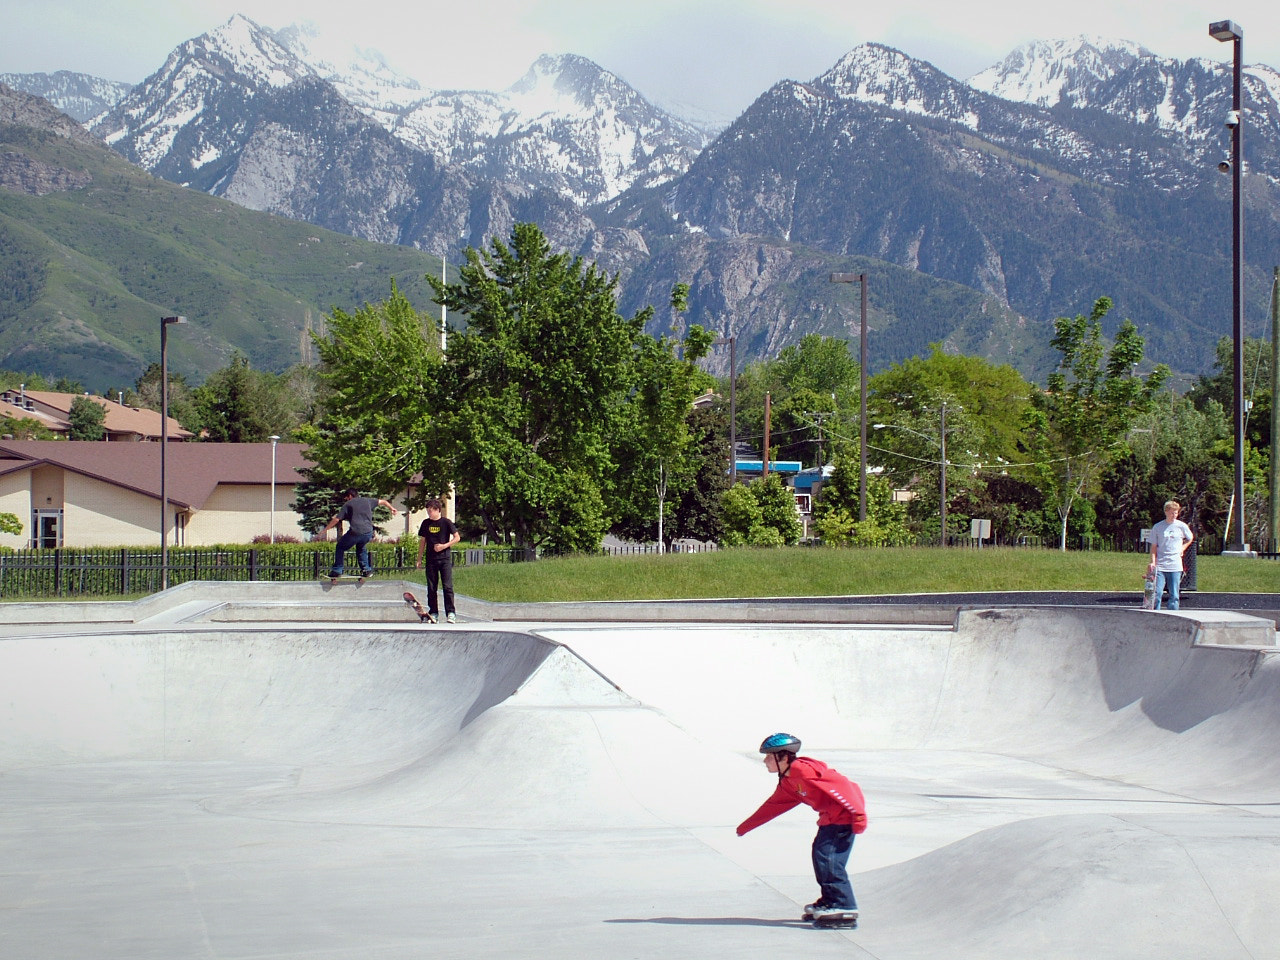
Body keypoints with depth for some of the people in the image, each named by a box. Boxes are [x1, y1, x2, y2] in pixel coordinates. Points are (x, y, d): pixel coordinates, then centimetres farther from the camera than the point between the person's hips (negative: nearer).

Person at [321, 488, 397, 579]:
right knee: (361, 548, 33)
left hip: (355, 532, -4)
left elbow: (336, 519, 5)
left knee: (340, 548, 16)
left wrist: (325, 529, 13)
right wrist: (391, 508, 49)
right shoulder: (367, 501, 19)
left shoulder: (348, 504, 8)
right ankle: (366, 569, 24)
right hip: (368, 532, 4)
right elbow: (383, 502, 30)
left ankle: (337, 571, 10)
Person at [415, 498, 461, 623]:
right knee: (431, 588, 4)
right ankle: (433, 613, 10)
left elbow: (457, 537, 0)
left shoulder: (446, 522, -3)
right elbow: (422, 541, 15)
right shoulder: (426, 523, 9)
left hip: (445, 558, -4)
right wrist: (419, 559, 12)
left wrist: (445, 545, -13)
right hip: (431, 559, 4)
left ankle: (450, 613, -7)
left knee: (447, 586, -9)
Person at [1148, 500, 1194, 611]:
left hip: (1175, 567, 1)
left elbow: (1190, 538, 23)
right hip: (1160, 566, -1)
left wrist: (1182, 548, 9)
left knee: (1174, 595, 1)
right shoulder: (1157, 527, 3)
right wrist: (1153, 562, -3)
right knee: (1157, 593, -7)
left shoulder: (1181, 526, 4)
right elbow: (1154, 546, 6)